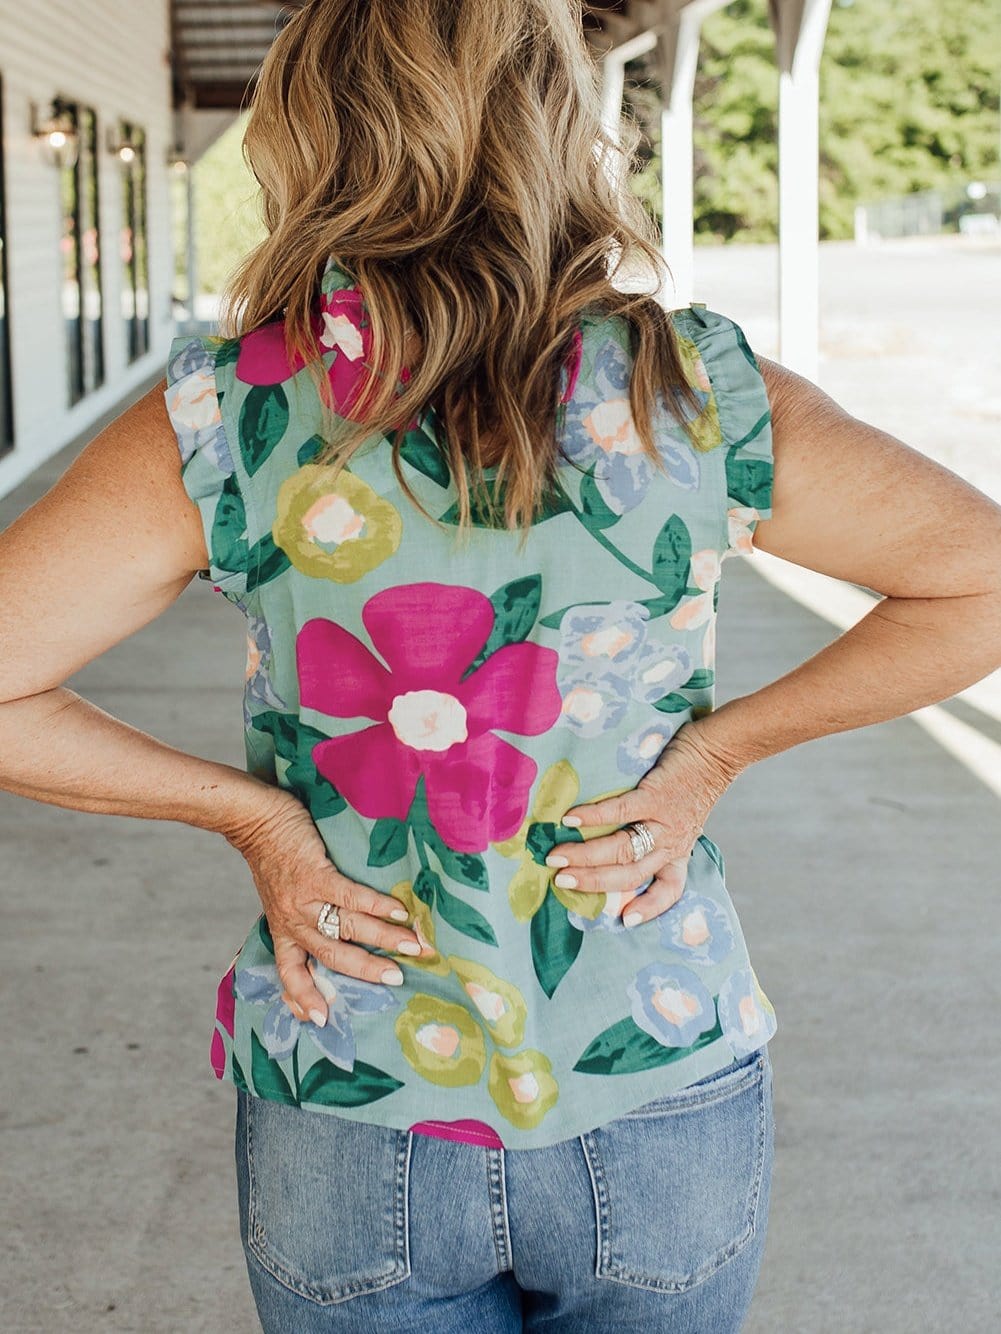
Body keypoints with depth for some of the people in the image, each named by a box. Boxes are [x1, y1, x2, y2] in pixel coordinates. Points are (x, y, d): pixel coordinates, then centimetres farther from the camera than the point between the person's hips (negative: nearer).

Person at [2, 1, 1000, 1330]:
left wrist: (251, 813, -6)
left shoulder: (230, 417, -13)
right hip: (667, 1121, 1)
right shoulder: (703, 400, -11)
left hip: (348, 1126, -1)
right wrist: (714, 753, -3)